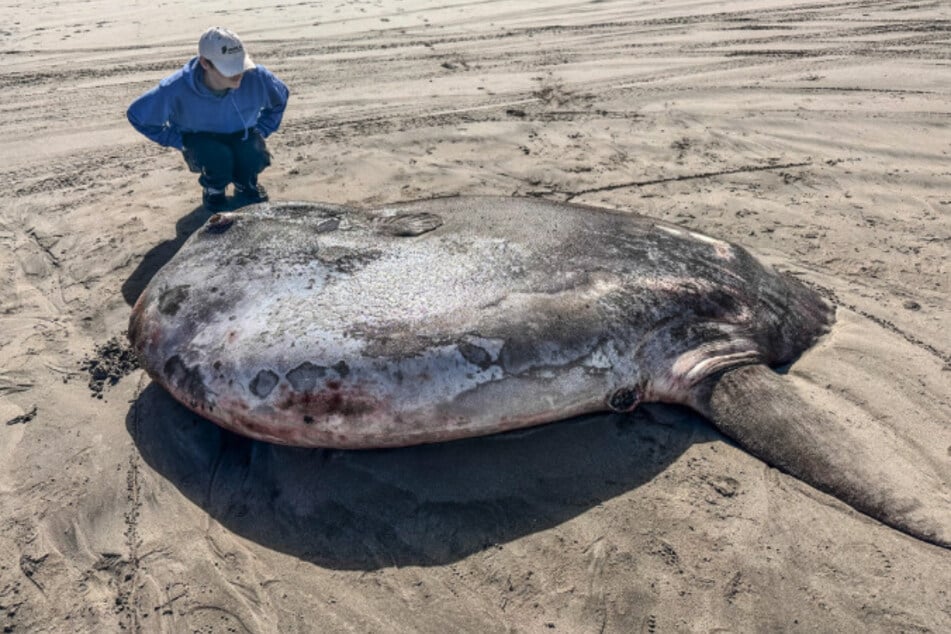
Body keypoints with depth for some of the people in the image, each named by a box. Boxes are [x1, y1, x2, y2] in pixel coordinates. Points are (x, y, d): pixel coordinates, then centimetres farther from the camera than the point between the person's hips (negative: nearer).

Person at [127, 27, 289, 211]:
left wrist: (260, 131, -6)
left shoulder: (256, 76, -26)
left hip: (242, 136, 2)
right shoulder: (176, 89, -30)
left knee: (254, 157, -32)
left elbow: (280, 97, 0)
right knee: (218, 158, -35)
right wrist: (179, 141, -14)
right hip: (200, 139, -2)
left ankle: (246, 185, 7)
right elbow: (137, 115, -12)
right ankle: (213, 190, 2)